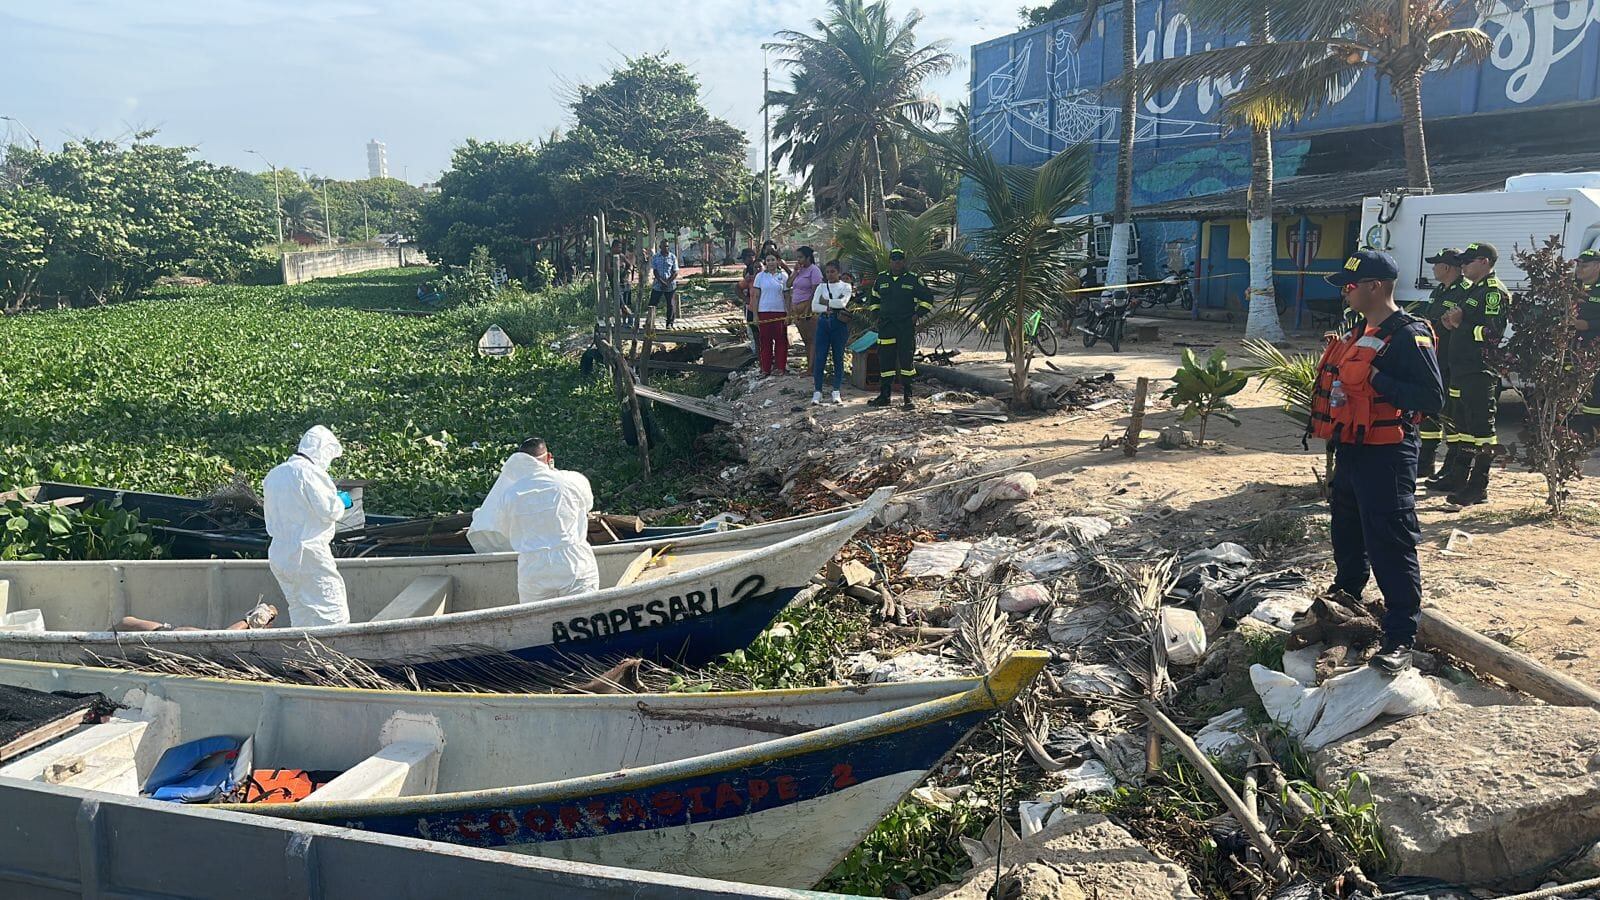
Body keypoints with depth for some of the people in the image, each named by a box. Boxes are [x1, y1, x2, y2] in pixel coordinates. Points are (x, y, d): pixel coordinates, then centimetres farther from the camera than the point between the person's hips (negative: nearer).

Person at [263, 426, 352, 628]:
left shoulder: (274, 474, 15)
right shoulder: (309, 471, -12)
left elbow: (270, 516, 21)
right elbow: (329, 510, -17)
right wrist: (341, 501, 5)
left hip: (278, 554, 8)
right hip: (308, 553, -8)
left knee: (300, 617, 14)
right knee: (333, 612, -6)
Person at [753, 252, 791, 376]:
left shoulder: (783, 277, 4)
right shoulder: (760, 276, 3)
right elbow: (756, 296, 4)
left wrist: (788, 314, -1)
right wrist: (755, 315, -1)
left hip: (780, 312, 0)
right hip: (764, 312, 0)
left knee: (781, 341, 2)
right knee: (765, 341, 2)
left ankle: (781, 368, 10)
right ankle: (765, 369, 8)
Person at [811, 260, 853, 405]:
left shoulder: (845, 287, 5)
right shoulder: (821, 287, 11)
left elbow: (842, 302, -13)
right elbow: (814, 306, 0)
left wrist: (825, 302, -6)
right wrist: (828, 308, -13)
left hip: (839, 324, -1)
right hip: (823, 323, 2)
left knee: (838, 358, 2)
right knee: (820, 358, -3)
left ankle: (836, 392, 8)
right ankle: (817, 392, 0)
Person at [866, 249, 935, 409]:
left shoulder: (913, 279, 1)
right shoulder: (881, 279, 11)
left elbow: (927, 298, 8)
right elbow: (873, 299, 26)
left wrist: (917, 314, -2)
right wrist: (877, 315, 13)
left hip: (907, 327, -3)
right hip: (886, 327, 3)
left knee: (907, 360, -4)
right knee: (885, 360, 4)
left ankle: (908, 396, 3)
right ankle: (884, 395, 12)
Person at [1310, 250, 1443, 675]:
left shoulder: (1408, 336, -16)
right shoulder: (1360, 332, 14)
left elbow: (1432, 399, -22)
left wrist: (1377, 380, -26)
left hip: (1386, 457, -10)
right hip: (1351, 451, 10)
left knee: (1391, 545, -7)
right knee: (1347, 537, 23)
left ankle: (1400, 639, -2)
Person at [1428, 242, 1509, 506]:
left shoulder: (1495, 293, -11)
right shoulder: (1472, 291, 20)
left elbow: (1492, 333, -22)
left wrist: (1461, 324, -14)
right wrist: (1454, 322, 11)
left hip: (1480, 372, -11)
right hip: (1461, 369, 11)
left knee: (1481, 427, -6)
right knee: (1459, 424, 15)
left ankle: (1479, 487, -3)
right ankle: (1455, 478, 24)